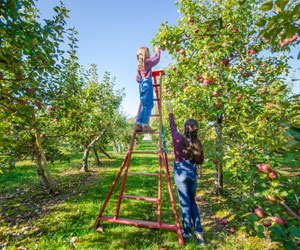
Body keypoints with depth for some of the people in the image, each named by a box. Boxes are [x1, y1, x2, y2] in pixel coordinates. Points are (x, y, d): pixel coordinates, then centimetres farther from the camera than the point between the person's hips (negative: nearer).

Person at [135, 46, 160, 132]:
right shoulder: (148, 61, 2)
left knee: (144, 106, 8)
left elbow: (137, 79, 21)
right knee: (149, 105, -10)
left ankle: (138, 125, 5)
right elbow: (157, 58, 14)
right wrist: (157, 50, 29)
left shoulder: (139, 64, 22)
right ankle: (145, 125, -13)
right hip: (147, 84, -8)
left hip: (141, 85, 8)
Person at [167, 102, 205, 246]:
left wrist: (170, 112, 14)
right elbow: (201, 161, 4)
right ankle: (199, 233, 26)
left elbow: (173, 126, 1)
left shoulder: (178, 138, -16)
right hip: (193, 173, 4)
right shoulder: (198, 143, -5)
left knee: (185, 203, 11)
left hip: (181, 172, -3)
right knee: (192, 202, 22)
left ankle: (187, 233, 27)